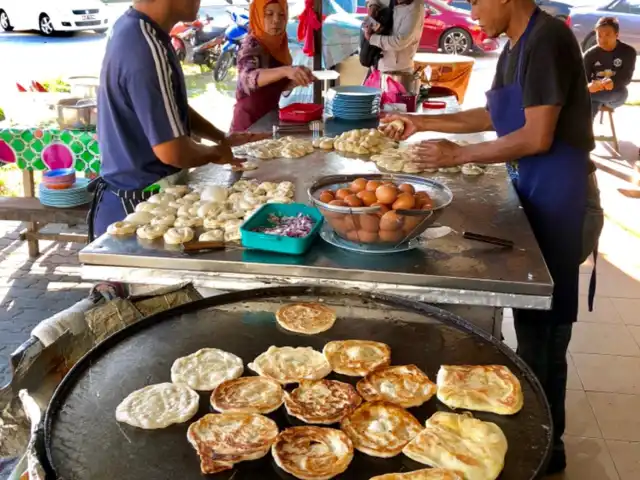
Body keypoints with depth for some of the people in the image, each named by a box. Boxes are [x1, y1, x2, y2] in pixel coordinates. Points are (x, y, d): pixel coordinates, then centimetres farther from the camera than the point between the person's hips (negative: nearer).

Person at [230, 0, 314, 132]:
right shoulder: (252, 45, -16)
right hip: (250, 123, -7)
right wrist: (285, 70, -51)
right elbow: (248, 78, -37)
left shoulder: (278, 43, 5)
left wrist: (298, 79, -5)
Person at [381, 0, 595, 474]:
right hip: (532, 191, 9)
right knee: (531, 318, 16)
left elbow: (538, 138, -22)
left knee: (543, 324, 1)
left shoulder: (546, 39, -17)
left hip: (555, 197, -9)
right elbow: (492, 117, 22)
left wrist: (459, 155, -13)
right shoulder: (516, 47, 13)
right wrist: (421, 122, 17)